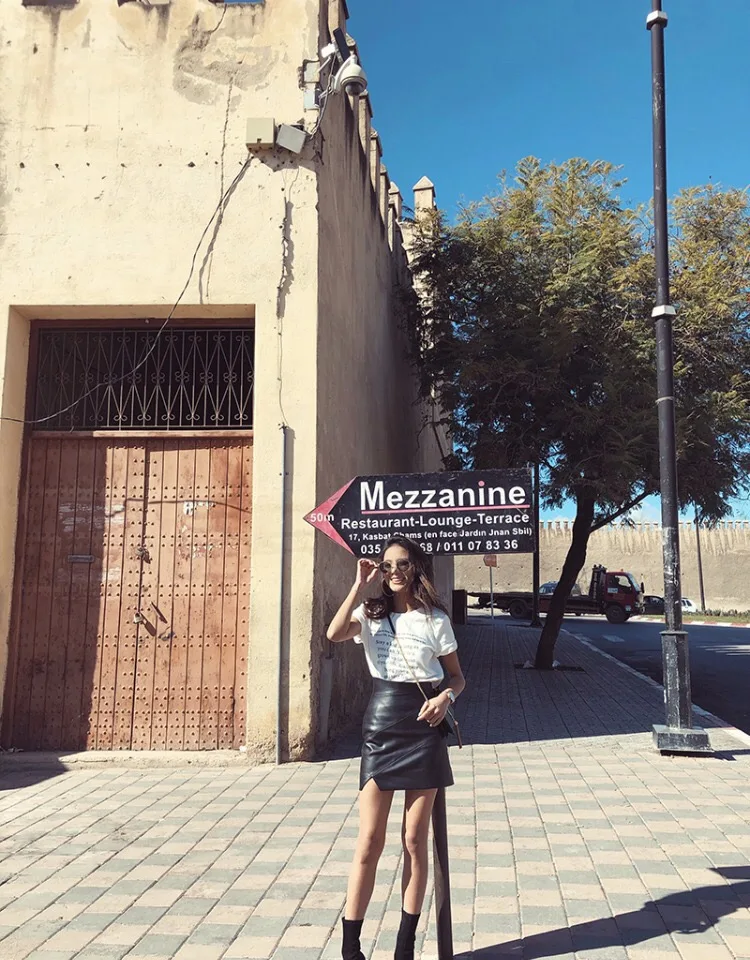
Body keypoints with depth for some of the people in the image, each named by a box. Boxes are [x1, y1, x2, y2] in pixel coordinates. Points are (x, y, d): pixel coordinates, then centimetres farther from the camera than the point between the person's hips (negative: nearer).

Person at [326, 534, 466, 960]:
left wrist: (446, 697, -12)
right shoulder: (370, 613, 4)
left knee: (415, 840, 8)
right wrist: (360, 585, -13)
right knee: (370, 841, 2)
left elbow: (457, 676, 9)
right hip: (381, 724, 0)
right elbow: (335, 634, -17)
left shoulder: (435, 619, 3)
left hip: (424, 726, 0)